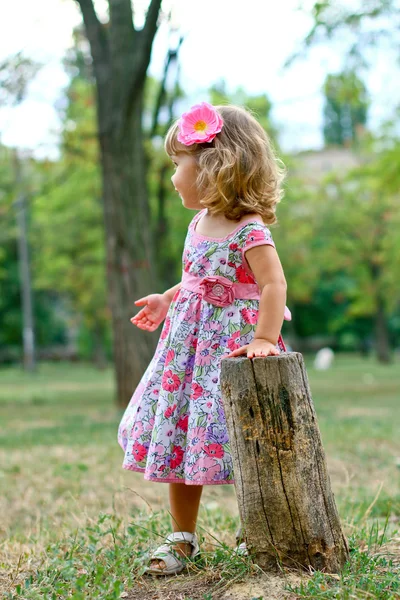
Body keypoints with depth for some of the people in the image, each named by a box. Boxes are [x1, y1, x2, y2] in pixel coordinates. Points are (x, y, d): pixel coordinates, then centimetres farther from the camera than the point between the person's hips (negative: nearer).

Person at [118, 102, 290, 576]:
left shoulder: (249, 230, -17)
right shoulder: (199, 223, 10)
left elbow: (273, 284, -23)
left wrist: (264, 339, -29)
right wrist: (168, 300, 24)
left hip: (234, 342, -8)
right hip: (190, 343, 8)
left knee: (238, 436, -4)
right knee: (176, 436, 7)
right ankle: (182, 537, 18)